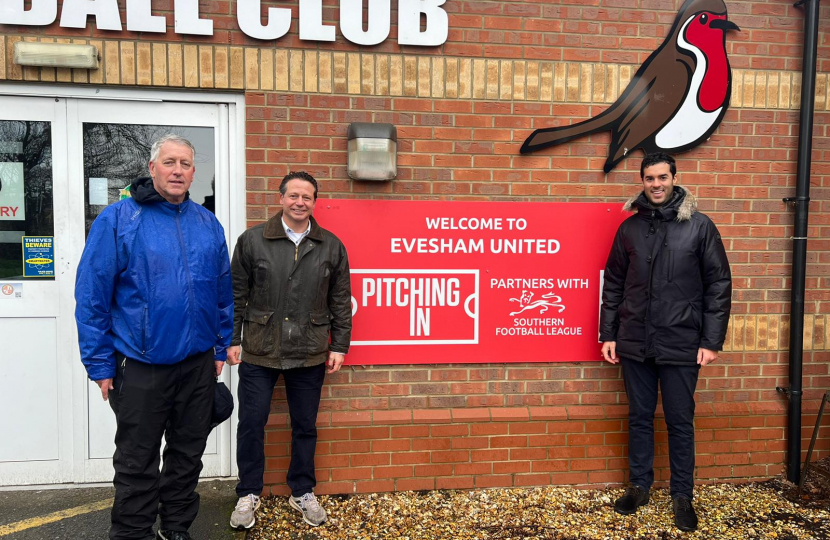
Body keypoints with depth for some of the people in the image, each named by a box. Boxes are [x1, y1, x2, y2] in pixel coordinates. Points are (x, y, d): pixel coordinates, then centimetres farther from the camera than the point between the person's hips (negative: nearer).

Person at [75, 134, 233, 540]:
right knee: (137, 462, 10)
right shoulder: (118, 219, -8)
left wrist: (221, 348, 8)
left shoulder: (208, 224, 6)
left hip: (198, 364, 4)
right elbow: (91, 296, -8)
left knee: (188, 454, 17)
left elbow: (224, 293, 11)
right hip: (141, 366, -4)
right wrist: (100, 365, -9)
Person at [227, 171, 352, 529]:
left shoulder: (331, 246, 2)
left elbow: (340, 301, 5)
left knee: (305, 427, 12)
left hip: (309, 355, 1)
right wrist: (232, 340, 0)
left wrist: (339, 345, 3)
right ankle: (249, 495, 27)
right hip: (259, 353, -1)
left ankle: (302, 493, 30)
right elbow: (235, 295, 1)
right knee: (251, 424, 7)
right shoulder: (252, 240, -1)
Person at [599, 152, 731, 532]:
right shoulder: (630, 227, 5)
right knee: (639, 418, 13)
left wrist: (712, 341, -6)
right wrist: (608, 335, 5)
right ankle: (639, 485, 29)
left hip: (681, 345, -2)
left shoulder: (699, 226, -3)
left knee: (680, 422, 8)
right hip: (634, 344, 2)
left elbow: (719, 285, -2)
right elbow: (613, 285, 8)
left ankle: (682, 495, 24)